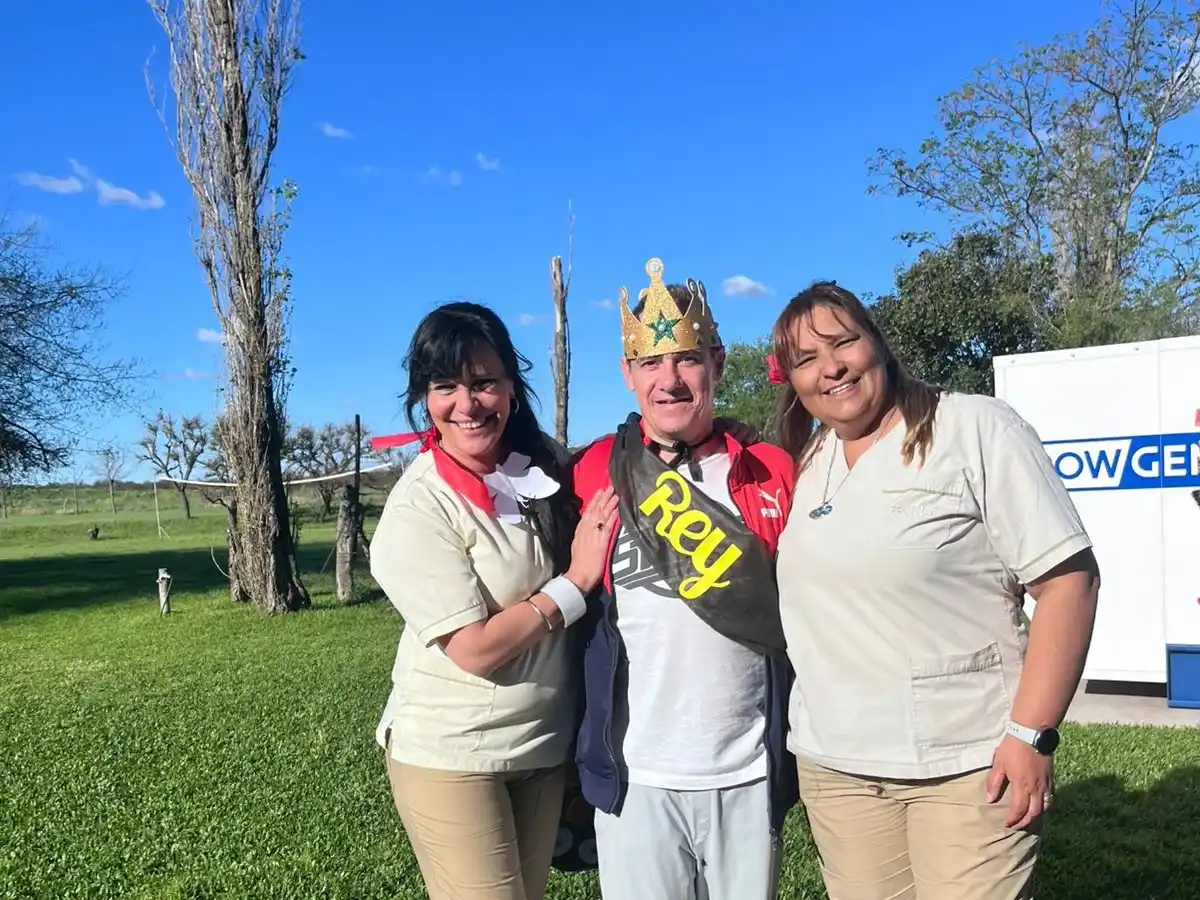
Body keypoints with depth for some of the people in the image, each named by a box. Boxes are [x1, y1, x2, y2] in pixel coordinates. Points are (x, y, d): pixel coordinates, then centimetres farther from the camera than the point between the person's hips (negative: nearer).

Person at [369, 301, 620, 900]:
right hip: (451, 756, -6)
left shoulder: (543, 466, -2)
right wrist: (576, 581, -16)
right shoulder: (419, 507, -19)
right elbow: (474, 649, -21)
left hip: (545, 744, 6)